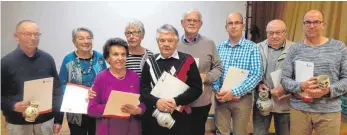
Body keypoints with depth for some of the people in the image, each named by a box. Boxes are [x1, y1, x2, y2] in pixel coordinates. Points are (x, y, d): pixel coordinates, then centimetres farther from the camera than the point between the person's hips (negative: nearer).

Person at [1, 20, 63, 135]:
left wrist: (58, 118, 1)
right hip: (17, 123, -1)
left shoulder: (47, 59, -1)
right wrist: (13, 106, -21)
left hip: (46, 120, 2)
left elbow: (57, 90, 2)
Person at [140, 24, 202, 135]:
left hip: (179, 118, -2)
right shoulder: (150, 62, 6)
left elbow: (196, 88, -4)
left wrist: (176, 101, -17)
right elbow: (143, 89, 2)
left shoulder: (187, 61, -1)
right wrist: (156, 101, -16)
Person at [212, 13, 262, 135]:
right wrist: (217, 89, -12)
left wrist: (234, 92, -20)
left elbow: (256, 75, -13)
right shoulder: (220, 47, 5)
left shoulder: (252, 48, -5)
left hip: (242, 98, -2)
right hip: (221, 97, 3)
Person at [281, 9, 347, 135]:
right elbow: (285, 79, 1)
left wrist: (329, 90, -16)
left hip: (329, 111, 0)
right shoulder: (294, 49, 3)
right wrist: (300, 86, -18)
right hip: (299, 109, 1)